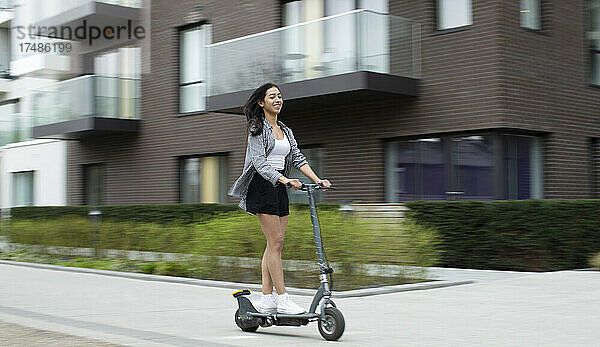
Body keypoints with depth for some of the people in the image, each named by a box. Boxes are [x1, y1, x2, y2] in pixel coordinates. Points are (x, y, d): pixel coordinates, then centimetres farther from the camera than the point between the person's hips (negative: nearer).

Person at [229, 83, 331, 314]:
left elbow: (297, 158, 12)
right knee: (275, 243, -10)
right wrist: (284, 180, -29)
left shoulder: (286, 131, 18)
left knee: (275, 244, 5)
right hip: (263, 187, -8)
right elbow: (260, 162, -15)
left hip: (280, 190, 8)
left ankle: (266, 298, 9)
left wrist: (317, 180, -2)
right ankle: (282, 299, -9)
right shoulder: (258, 129, -5)